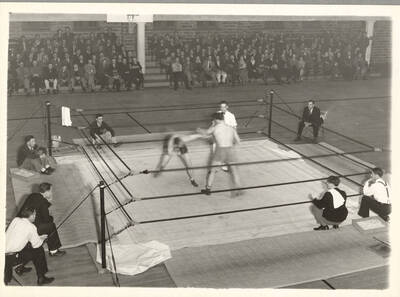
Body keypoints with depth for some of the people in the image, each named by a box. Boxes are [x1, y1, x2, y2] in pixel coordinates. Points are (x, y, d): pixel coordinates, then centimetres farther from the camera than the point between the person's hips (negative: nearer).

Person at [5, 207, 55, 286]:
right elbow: (36, 244, -2)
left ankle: (20, 267, 26)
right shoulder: (31, 227, -11)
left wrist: (38, 237, 23)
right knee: (38, 250, 5)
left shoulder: (15, 220, 7)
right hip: (11, 258, -7)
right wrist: (41, 239, 21)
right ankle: (41, 278, 10)